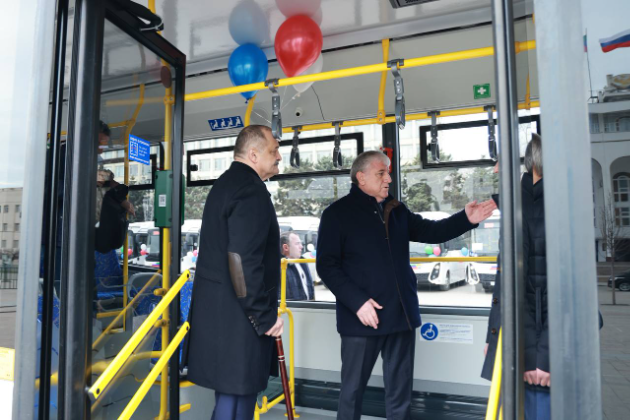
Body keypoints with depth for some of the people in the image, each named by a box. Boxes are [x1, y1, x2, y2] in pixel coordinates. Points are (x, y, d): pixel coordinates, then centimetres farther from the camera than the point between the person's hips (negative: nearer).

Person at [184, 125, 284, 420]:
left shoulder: (226, 183, 16)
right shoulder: (251, 189, -17)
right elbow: (243, 259, -25)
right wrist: (265, 316, -16)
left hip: (217, 309, 10)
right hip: (237, 316, -10)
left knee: (232, 393, 20)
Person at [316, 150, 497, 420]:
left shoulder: (396, 211, 11)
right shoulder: (337, 213, -6)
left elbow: (430, 231, 14)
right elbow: (326, 266, -11)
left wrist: (466, 219, -2)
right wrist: (356, 301, -19)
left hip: (401, 316, 5)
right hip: (361, 319, -5)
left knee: (400, 391, 17)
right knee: (353, 390, 9)